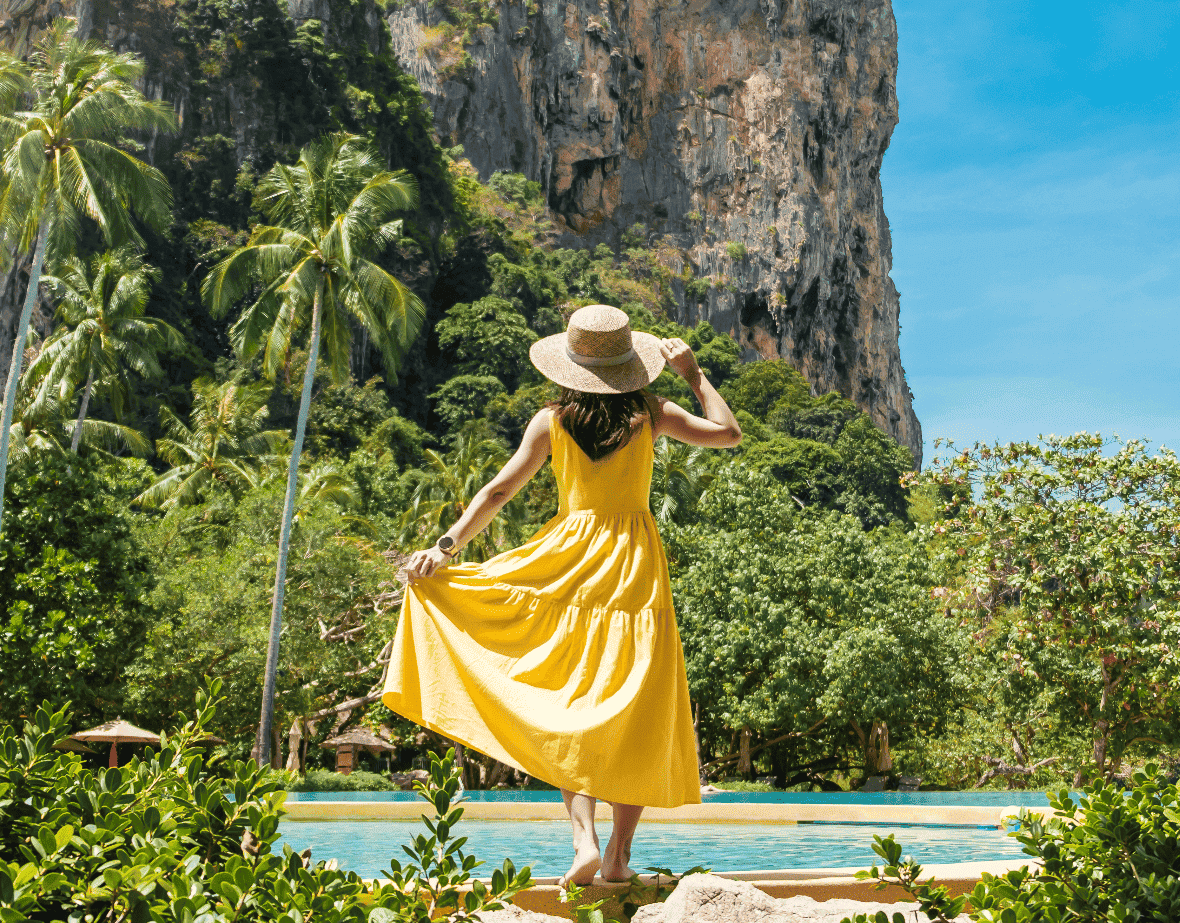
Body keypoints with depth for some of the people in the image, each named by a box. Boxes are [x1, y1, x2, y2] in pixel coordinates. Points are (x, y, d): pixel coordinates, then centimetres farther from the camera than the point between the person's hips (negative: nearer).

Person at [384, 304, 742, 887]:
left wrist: (447, 546, 0)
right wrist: (694, 375, 13)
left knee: (573, 709, 7)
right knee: (636, 715, 7)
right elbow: (728, 433, 8)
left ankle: (585, 839, -11)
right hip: (636, 565, 0)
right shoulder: (652, 415, 1)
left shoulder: (551, 422, 1)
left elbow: (499, 491, -2)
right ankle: (620, 855, 7)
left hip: (571, 562, 0)